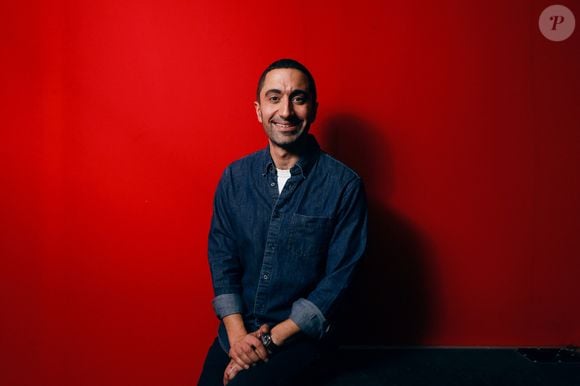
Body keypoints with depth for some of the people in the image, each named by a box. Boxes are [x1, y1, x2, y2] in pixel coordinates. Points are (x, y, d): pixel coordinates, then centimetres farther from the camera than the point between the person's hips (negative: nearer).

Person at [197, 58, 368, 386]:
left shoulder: (345, 185, -12)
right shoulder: (234, 177, 0)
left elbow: (338, 277, -11)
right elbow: (221, 257, 2)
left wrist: (272, 338, -14)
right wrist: (237, 333, -10)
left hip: (300, 333, -3)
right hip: (236, 330, 4)